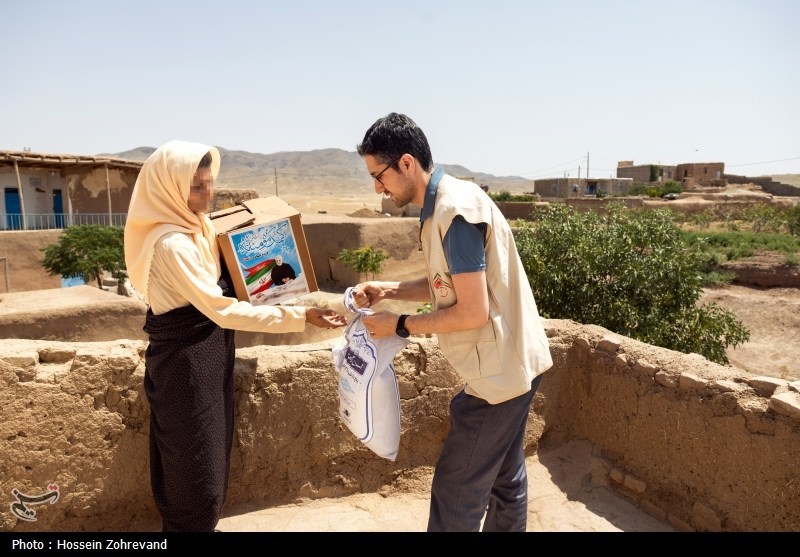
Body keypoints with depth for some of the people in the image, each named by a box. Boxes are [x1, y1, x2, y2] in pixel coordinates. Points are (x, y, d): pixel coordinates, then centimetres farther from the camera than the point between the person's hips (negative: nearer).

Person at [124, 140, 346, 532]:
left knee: (208, 458, 21)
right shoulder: (171, 243, -24)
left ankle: (200, 523, 39)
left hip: (207, 352, 9)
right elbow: (221, 309, -27)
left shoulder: (197, 225, 5)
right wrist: (299, 317, -27)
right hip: (185, 361, -9)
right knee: (195, 465, 5)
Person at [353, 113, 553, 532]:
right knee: (505, 478, 24)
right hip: (512, 363, 10)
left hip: (498, 371, -10)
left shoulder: (455, 211, -24)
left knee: (456, 493, 2)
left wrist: (400, 325, -14)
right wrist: (388, 289, 4)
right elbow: (448, 284, 15)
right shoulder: (444, 202, 7)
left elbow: (473, 312, -24)